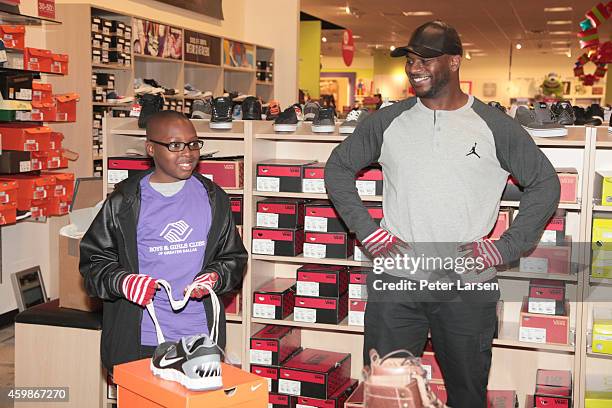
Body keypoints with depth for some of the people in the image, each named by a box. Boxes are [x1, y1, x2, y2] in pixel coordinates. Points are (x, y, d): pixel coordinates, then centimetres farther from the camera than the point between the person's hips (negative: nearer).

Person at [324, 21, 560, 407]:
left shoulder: (496, 127, -1)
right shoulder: (387, 122, 3)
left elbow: (545, 183, 6)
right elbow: (338, 166, 11)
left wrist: (505, 248, -3)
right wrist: (366, 231, 0)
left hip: (469, 287, 0)